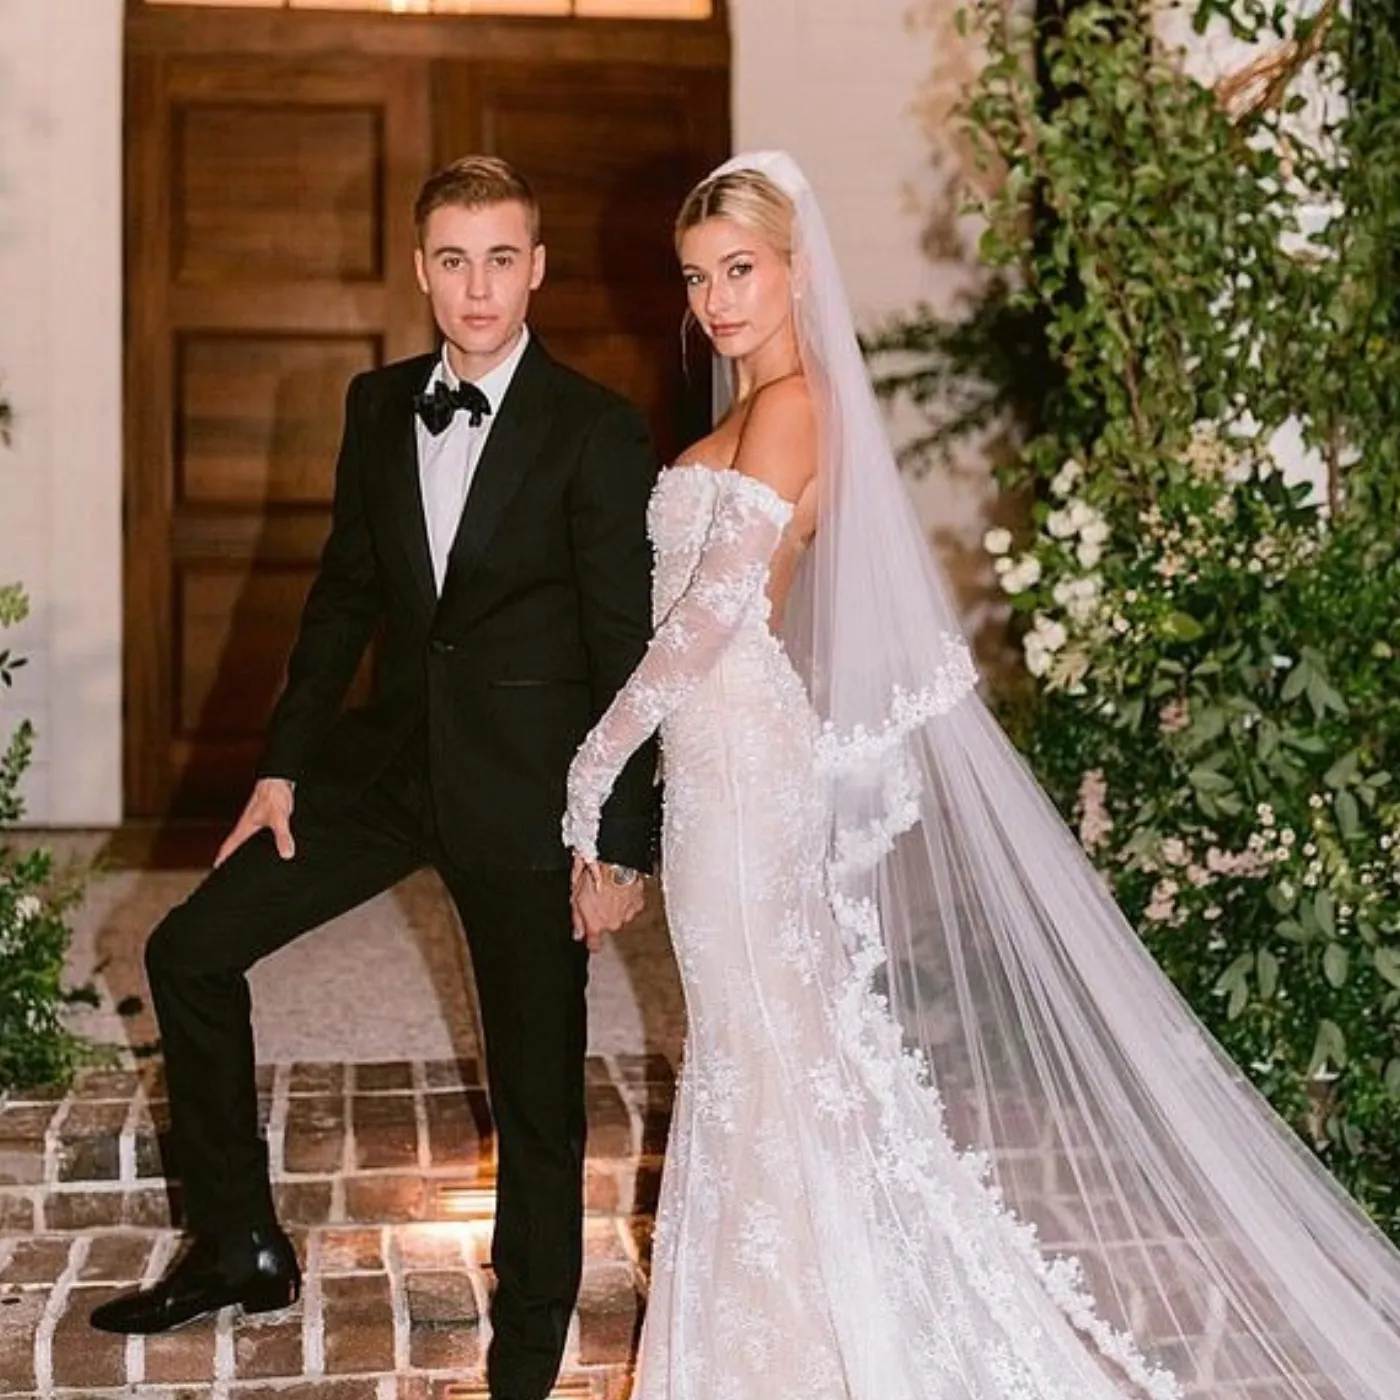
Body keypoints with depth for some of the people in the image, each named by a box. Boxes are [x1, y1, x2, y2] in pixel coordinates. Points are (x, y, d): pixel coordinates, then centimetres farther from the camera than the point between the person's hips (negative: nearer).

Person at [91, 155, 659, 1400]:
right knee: (190, 950, 6)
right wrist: (285, 766, 8)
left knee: (537, 1083, 7)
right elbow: (344, 592, 11)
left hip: (525, 785, -6)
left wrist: (621, 844, -13)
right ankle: (240, 1247, 22)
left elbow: (629, 653, -12)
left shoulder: (599, 434, -13)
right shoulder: (379, 407, 4)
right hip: (391, 759, 6)